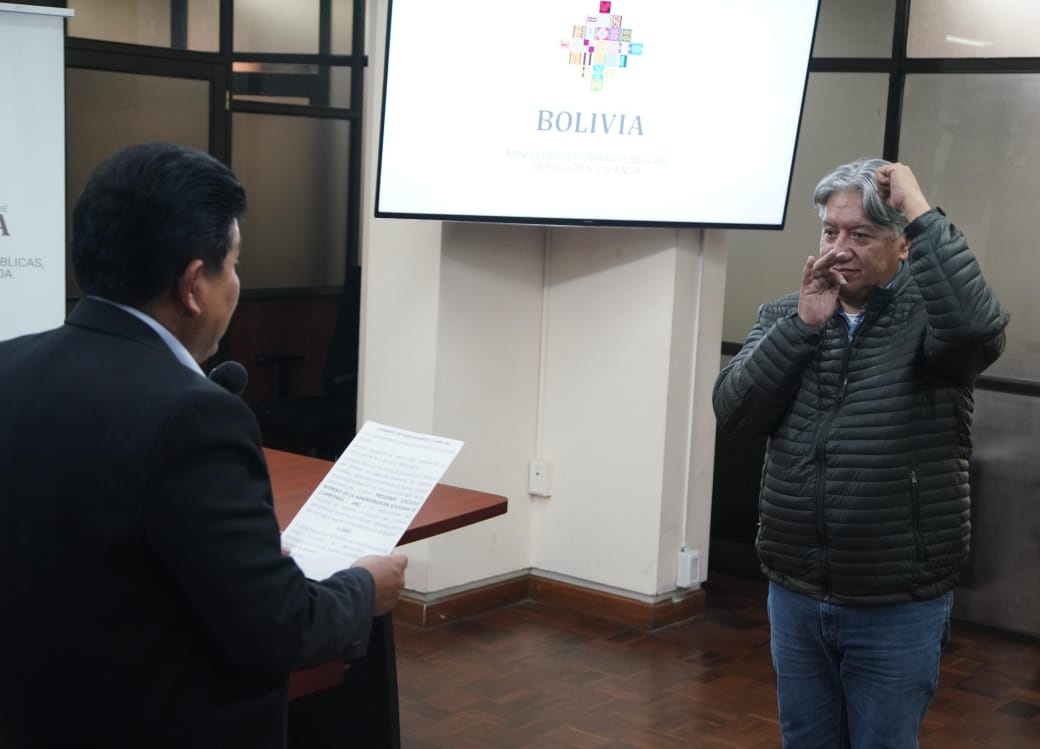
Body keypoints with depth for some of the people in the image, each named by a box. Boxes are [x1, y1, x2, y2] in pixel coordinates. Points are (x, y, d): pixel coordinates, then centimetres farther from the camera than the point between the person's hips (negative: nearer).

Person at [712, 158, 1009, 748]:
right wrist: (803, 324, -15)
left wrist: (920, 209, -23)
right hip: (795, 595, 4)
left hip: (897, 610, -4)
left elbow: (979, 326, -31)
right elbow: (734, 412, -6)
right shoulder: (784, 315, 5)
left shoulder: (929, 315, -8)